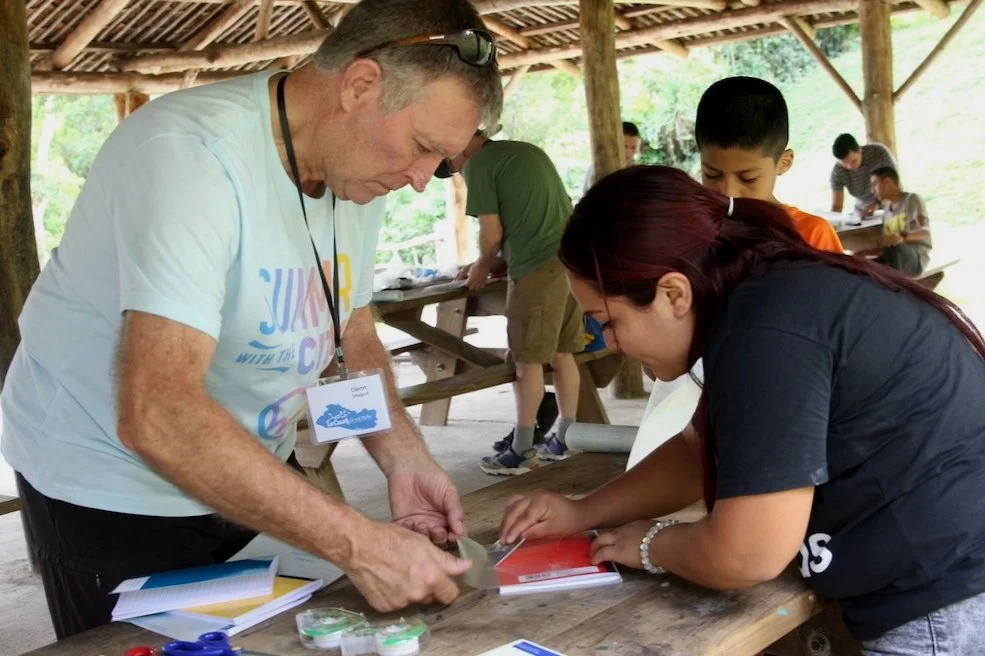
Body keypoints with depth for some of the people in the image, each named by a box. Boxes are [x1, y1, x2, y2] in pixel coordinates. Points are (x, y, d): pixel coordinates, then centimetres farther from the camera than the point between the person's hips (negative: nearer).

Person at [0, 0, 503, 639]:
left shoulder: (358, 168, -4)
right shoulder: (191, 154, -30)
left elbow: (353, 336, 7)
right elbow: (156, 417, -39)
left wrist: (404, 459, -11)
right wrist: (358, 543, -38)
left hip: (248, 475, 7)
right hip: (110, 486, -7)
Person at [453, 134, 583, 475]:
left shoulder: (478, 164, -2)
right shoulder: (527, 151, 23)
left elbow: (492, 233, -5)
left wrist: (482, 267, 14)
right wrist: (489, 264, 29)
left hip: (539, 267, -8)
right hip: (570, 259, 8)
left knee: (527, 359, -1)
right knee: (561, 354, 14)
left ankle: (521, 450, 6)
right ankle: (564, 440, 21)